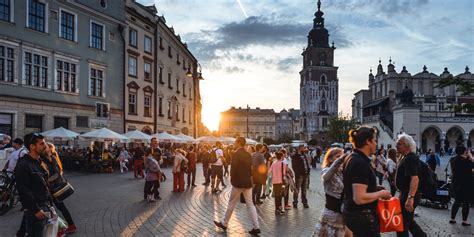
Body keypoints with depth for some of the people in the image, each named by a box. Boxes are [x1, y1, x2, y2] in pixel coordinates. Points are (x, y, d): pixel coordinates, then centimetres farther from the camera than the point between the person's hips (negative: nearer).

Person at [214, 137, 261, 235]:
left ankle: (224, 223, 22)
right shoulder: (248, 154, 8)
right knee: (250, 204, 7)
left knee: (231, 204, 8)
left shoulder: (236, 154, -14)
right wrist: (248, 177, 15)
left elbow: (233, 169, -16)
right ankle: (256, 227, 5)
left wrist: (232, 180, -3)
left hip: (238, 182, -6)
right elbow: (251, 168, 11)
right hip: (248, 182, 6)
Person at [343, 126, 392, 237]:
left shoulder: (351, 158, 7)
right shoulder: (361, 163, -23)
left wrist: (375, 188, 16)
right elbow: (360, 198, -29)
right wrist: (381, 193, -14)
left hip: (352, 212, 10)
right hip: (362, 216, -10)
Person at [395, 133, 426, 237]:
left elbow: (414, 178, -31)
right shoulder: (405, 157, 13)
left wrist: (410, 197, -38)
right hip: (405, 193, 10)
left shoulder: (411, 158, -19)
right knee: (408, 220, 21)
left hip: (409, 195, -10)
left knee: (402, 224, -1)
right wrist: (402, 193, 26)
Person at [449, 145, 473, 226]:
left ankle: (452, 219, 17)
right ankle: (464, 221, 6)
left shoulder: (454, 160, 5)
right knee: (466, 203, 3)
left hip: (456, 184, 7)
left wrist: (468, 158, 8)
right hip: (465, 185, -7)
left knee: (457, 201, 15)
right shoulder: (464, 160, -19)